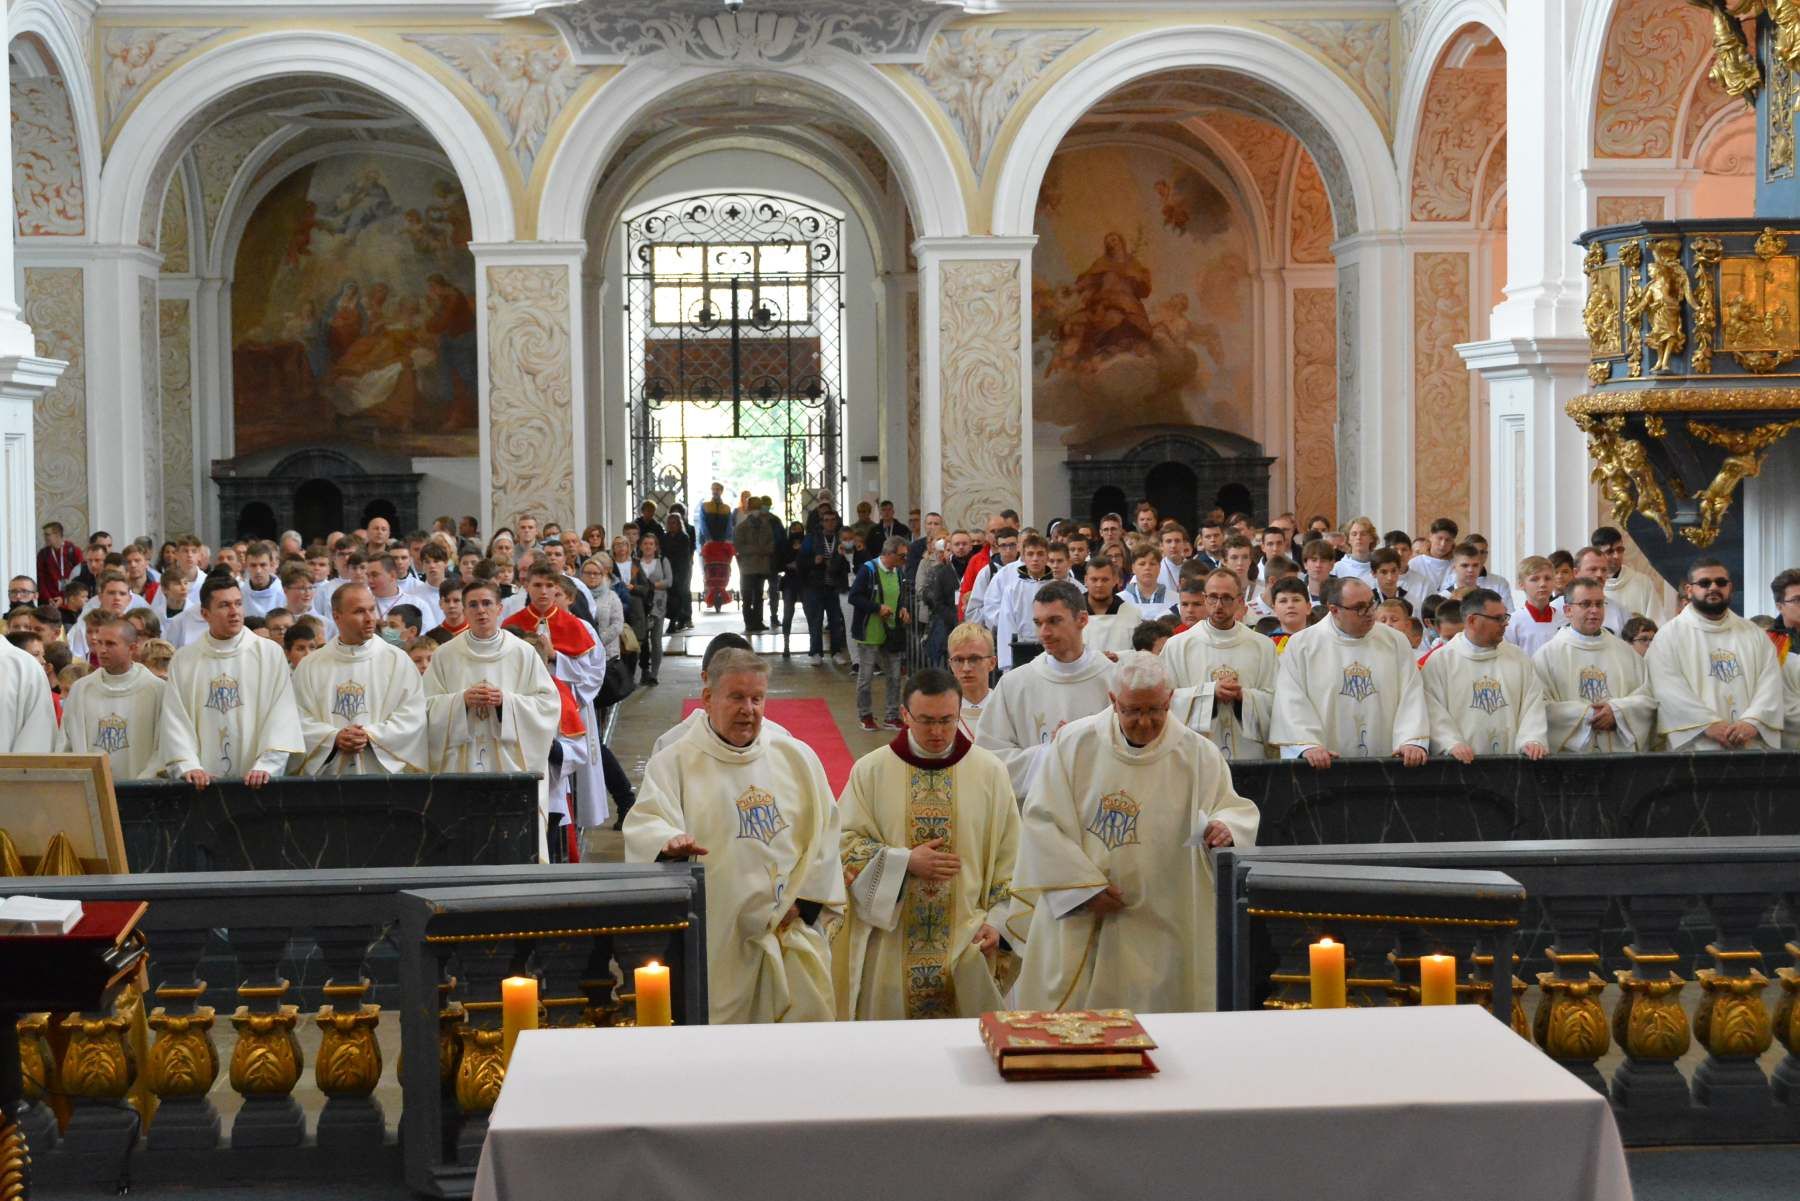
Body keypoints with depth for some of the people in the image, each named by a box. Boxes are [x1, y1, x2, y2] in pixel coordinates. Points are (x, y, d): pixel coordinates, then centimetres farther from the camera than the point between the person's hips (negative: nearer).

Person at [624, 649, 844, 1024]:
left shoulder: (796, 758, 10)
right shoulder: (673, 763, 0)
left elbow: (823, 829, 10)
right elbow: (645, 824, -14)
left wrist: (805, 900, 0)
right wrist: (671, 842, -37)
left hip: (792, 933, 3)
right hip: (714, 939, -3)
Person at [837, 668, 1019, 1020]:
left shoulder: (990, 772, 3)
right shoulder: (871, 770, 1)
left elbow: (1009, 856, 5)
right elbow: (844, 845, -1)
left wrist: (995, 920, -5)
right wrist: (905, 862, -14)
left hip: (968, 942, 0)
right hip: (891, 947, 0)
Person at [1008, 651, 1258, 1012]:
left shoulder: (1197, 754, 0)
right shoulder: (1075, 743, -1)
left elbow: (1237, 809, 2)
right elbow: (1041, 819, -2)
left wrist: (1226, 827, -24)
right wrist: (1085, 885, -10)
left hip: (1159, 926, 0)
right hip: (1075, 920, 0)